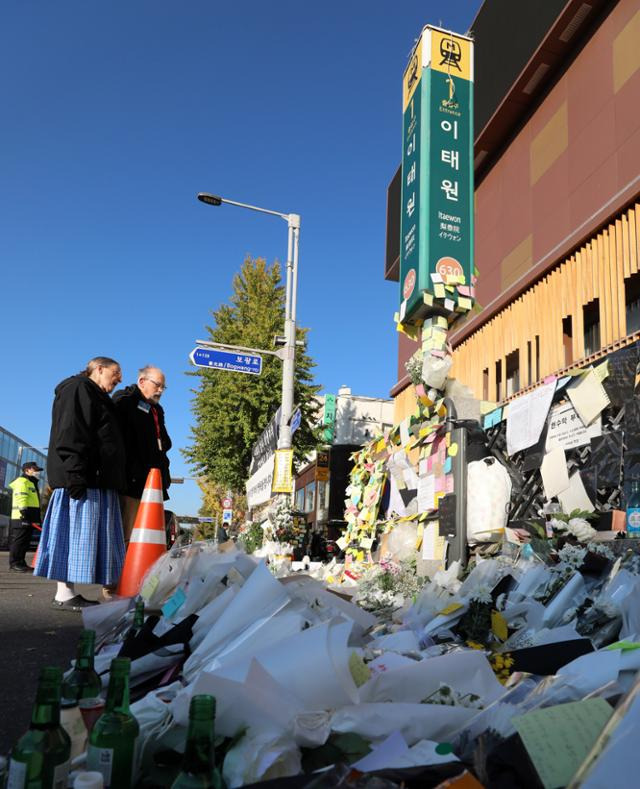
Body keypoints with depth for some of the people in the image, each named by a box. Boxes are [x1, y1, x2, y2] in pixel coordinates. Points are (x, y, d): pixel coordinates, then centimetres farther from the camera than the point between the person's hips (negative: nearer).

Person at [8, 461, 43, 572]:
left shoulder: (32, 483, 27)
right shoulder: (22, 481, -6)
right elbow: (21, 498, -18)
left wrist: (38, 517, 25)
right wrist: (24, 513, -26)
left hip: (29, 518, 10)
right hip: (21, 517, -10)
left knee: (25, 542, 10)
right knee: (19, 541, -9)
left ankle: (21, 563, 13)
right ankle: (14, 563, -8)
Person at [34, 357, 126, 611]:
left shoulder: (97, 399, 29)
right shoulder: (78, 388, -2)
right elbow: (70, 434, -15)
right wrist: (75, 474, -24)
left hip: (98, 480, 10)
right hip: (83, 480, -10)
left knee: (86, 536, 5)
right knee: (76, 532, -10)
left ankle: (70, 592, 6)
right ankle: (64, 595, -8)